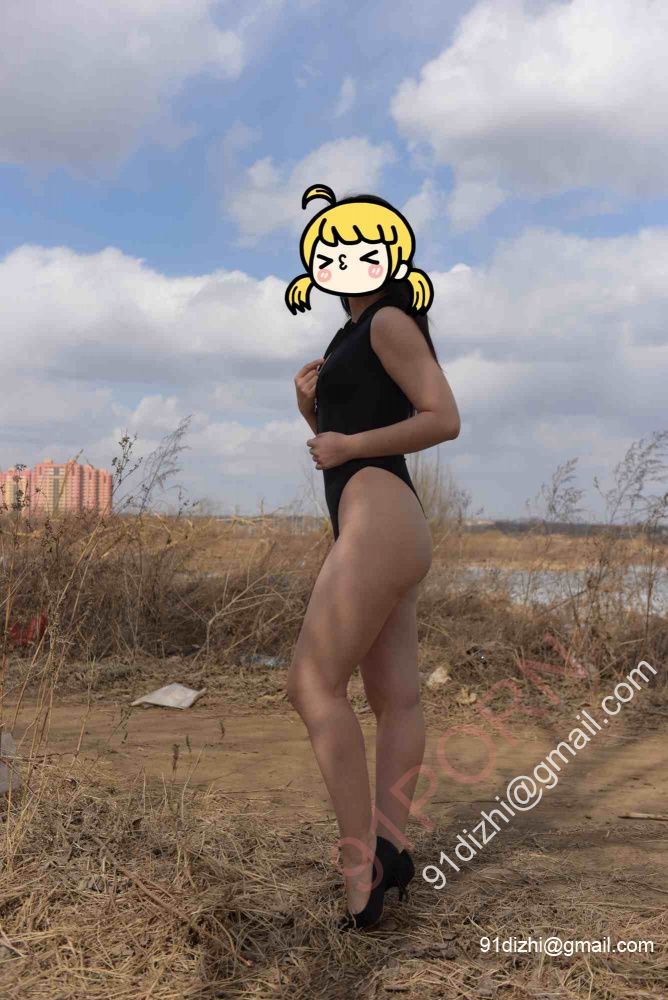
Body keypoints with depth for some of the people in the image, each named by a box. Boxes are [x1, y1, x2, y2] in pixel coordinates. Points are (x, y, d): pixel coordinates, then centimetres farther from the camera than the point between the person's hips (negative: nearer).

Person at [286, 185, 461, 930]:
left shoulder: (391, 320, -2)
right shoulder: (353, 339, 25)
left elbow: (444, 419, -10)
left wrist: (349, 446, -11)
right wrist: (310, 404, 8)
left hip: (378, 520, -10)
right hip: (372, 530, 10)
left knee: (313, 684, -12)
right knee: (396, 698, 3)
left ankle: (362, 862, -11)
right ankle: (386, 849, 5)